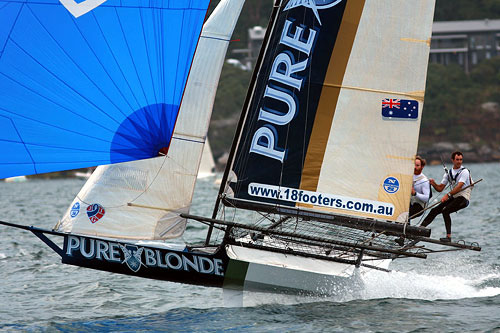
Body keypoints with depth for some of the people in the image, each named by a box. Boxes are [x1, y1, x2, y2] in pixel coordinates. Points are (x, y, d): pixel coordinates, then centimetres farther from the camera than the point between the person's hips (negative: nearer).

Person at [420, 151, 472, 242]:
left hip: (463, 198, -7)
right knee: (434, 210, -6)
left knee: (445, 211, -26)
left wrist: (448, 195, -32)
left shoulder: (464, 172, -8)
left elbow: (459, 187, -21)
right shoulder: (448, 173, 13)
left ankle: (449, 236, -26)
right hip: (453, 197, 7)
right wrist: (433, 184, -9)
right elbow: (440, 188, 12)